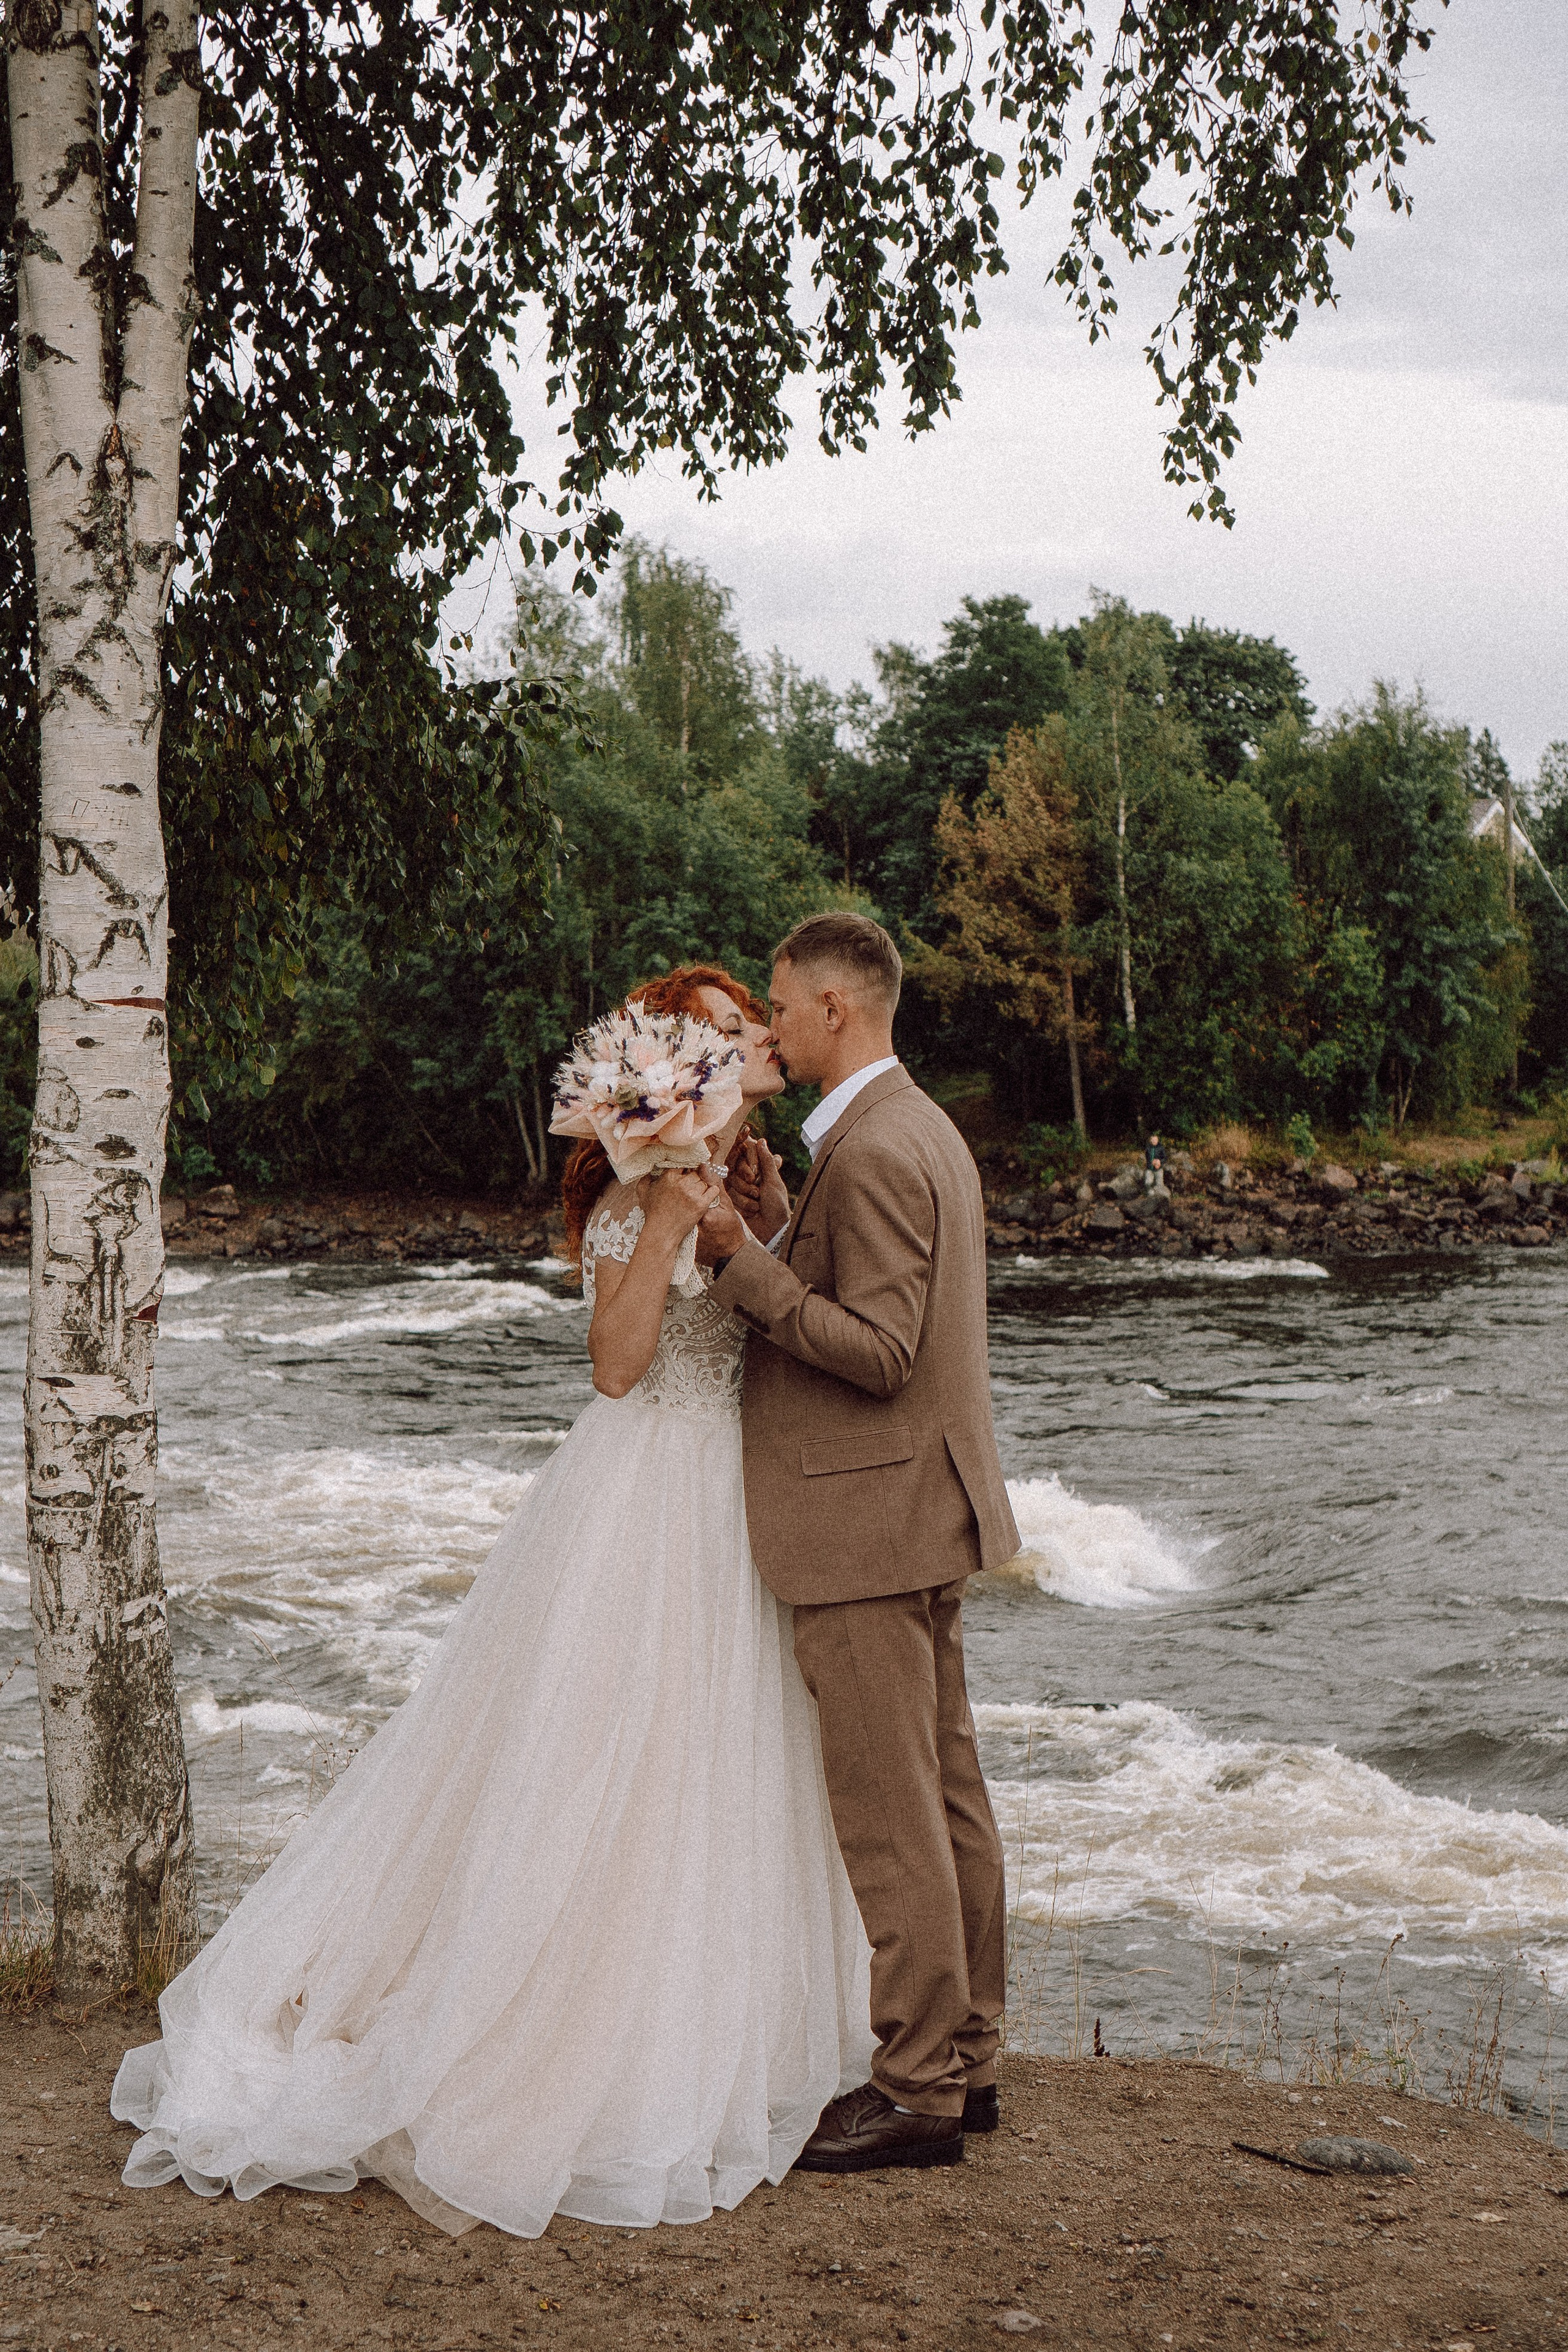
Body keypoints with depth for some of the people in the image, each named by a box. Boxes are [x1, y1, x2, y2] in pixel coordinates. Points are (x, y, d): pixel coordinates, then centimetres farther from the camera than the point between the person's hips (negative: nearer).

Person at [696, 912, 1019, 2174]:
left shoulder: (870, 1151, -18)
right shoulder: (926, 1131, 15)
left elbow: (879, 1352, -22)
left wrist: (743, 1264, -20)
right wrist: (780, 1224, 10)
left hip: (866, 1522, -11)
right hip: (921, 1514, 11)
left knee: (887, 1815, -4)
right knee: (947, 1794, 14)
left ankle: (918, 2090, 3)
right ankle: (966, 2058, 23)